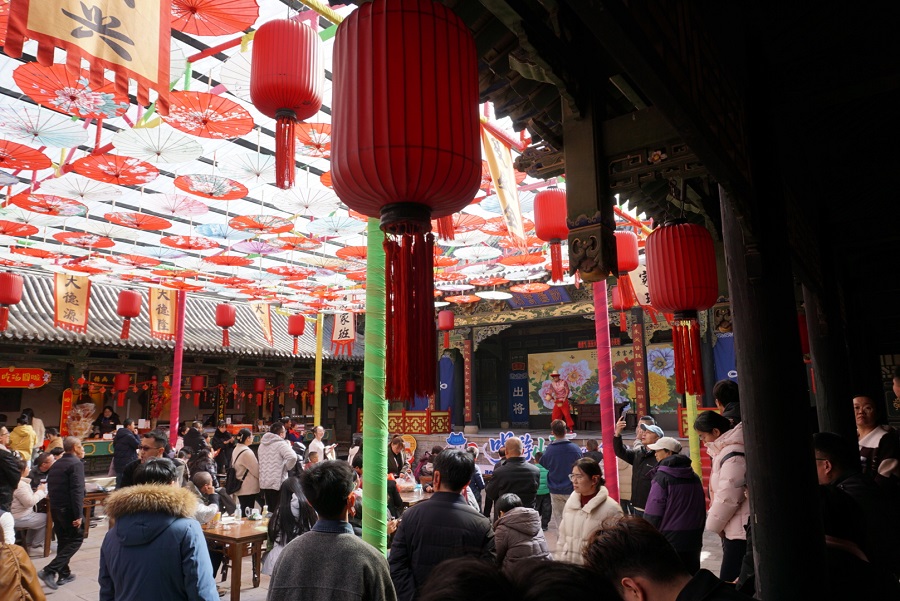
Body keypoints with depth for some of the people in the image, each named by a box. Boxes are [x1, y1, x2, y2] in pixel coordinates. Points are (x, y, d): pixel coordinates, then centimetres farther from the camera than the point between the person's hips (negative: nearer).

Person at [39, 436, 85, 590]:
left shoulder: (56, 464, 12)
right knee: (76, 539, 2)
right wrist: (78, 515, -20)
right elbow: (77, 491, -21)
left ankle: (64, 574, 21)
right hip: (68, 509, -8)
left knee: (62, 541, 16)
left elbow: (50, 487, 15)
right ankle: (49, 570, -7)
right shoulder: (76, 464, -15)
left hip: (55, 508, 8)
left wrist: (54, 502, 20)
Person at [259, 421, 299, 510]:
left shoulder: (262, 444, 11)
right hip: (277, 483, -7)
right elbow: (292, 457, -28)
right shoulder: (281, 444, -14)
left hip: (264, 483, 8)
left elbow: (262, 462, 18)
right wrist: (287, 468, -11)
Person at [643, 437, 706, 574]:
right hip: (693, 540, 7)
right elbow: (702, 508, 17)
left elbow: (653, 512, -15)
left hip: (670, 539, -7)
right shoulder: (694, 477, 8)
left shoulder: (662, 477, -14)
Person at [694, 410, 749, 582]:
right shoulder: (724, 451, 12)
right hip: (733, 529, 10)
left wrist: (714, 524, -6)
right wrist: (716, 523, 13)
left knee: (729, 581, -8)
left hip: (741, 531, -10)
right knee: (730, 580, 15)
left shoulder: (733, 456, -19)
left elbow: (727, 497, -21)